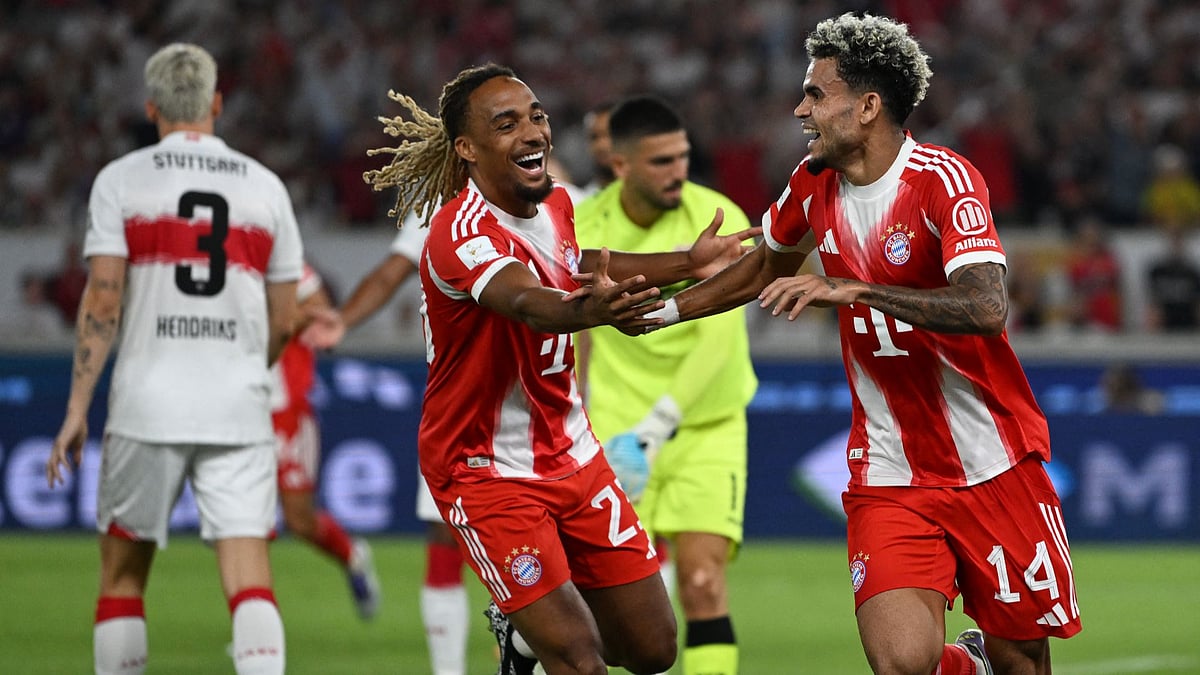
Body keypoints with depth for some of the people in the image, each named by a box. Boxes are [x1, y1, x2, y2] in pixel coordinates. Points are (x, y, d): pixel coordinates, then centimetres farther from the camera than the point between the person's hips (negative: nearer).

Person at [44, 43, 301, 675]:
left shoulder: (121, 180, 2)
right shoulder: (265, 187, 9)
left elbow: (103, 300, -6)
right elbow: (283, 322, 11)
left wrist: (77, 407, -4)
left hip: (148, 405, -1)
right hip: (239, 410, 1)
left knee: (122, 572, 12)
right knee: (249, 575, -5)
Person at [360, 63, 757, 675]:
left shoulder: (554, 204, 0)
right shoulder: (462, 234, -26)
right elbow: (528, 302, -48)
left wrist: (686, 264, 23)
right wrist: (589, 310, -68)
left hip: (572, 457, 8)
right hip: (486, 470, -8)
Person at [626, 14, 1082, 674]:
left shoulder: (943, 179, -15)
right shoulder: (813, 183, 4)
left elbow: (985, 310, -30)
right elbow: (769, 265, 26)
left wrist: (852, 289, -35)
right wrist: (663, 309, 22)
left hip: (995, 468, -3)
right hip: (889, 475, 4)